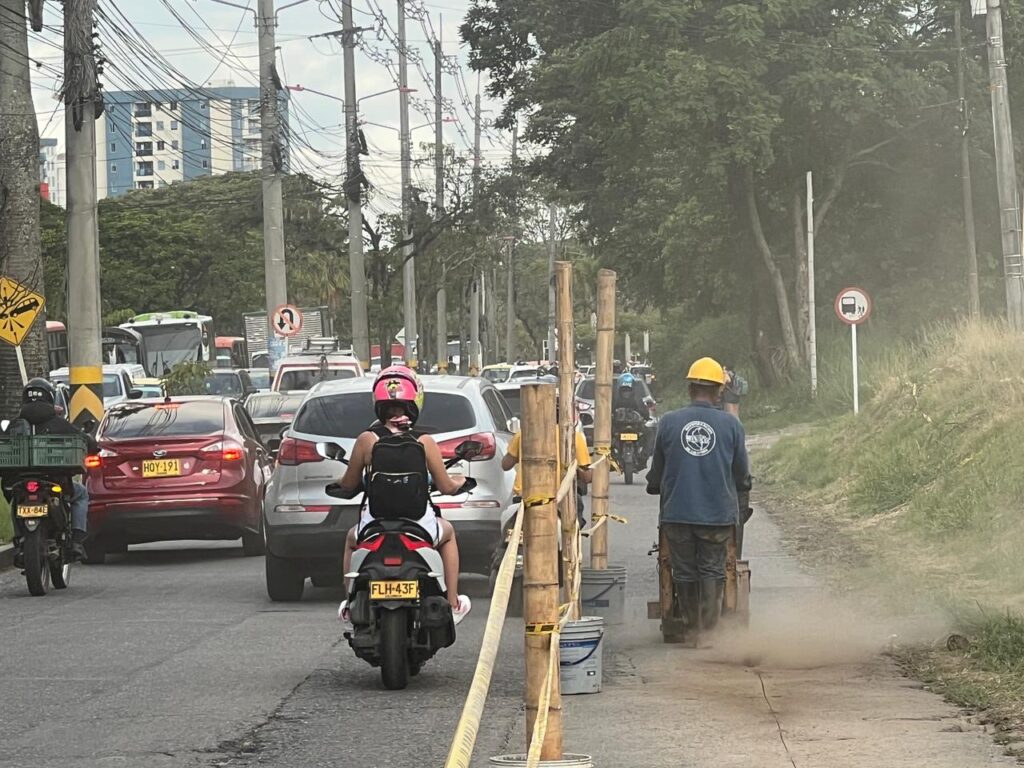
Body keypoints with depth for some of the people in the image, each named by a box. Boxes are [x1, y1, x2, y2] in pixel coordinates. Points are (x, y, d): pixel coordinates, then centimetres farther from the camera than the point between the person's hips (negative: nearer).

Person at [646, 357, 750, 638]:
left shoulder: (669, 422, -2)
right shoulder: (731, 424, -3)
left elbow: (657, 471, 10)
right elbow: (742, 474, 6)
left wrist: (654, 487, 32)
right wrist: (741, 485, 30)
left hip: (677, 512, 1)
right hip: (718, 512, -1)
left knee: (685, 572, 11)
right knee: (712, 570, 5)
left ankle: (691, 628, 17)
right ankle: (709, 628, -1)